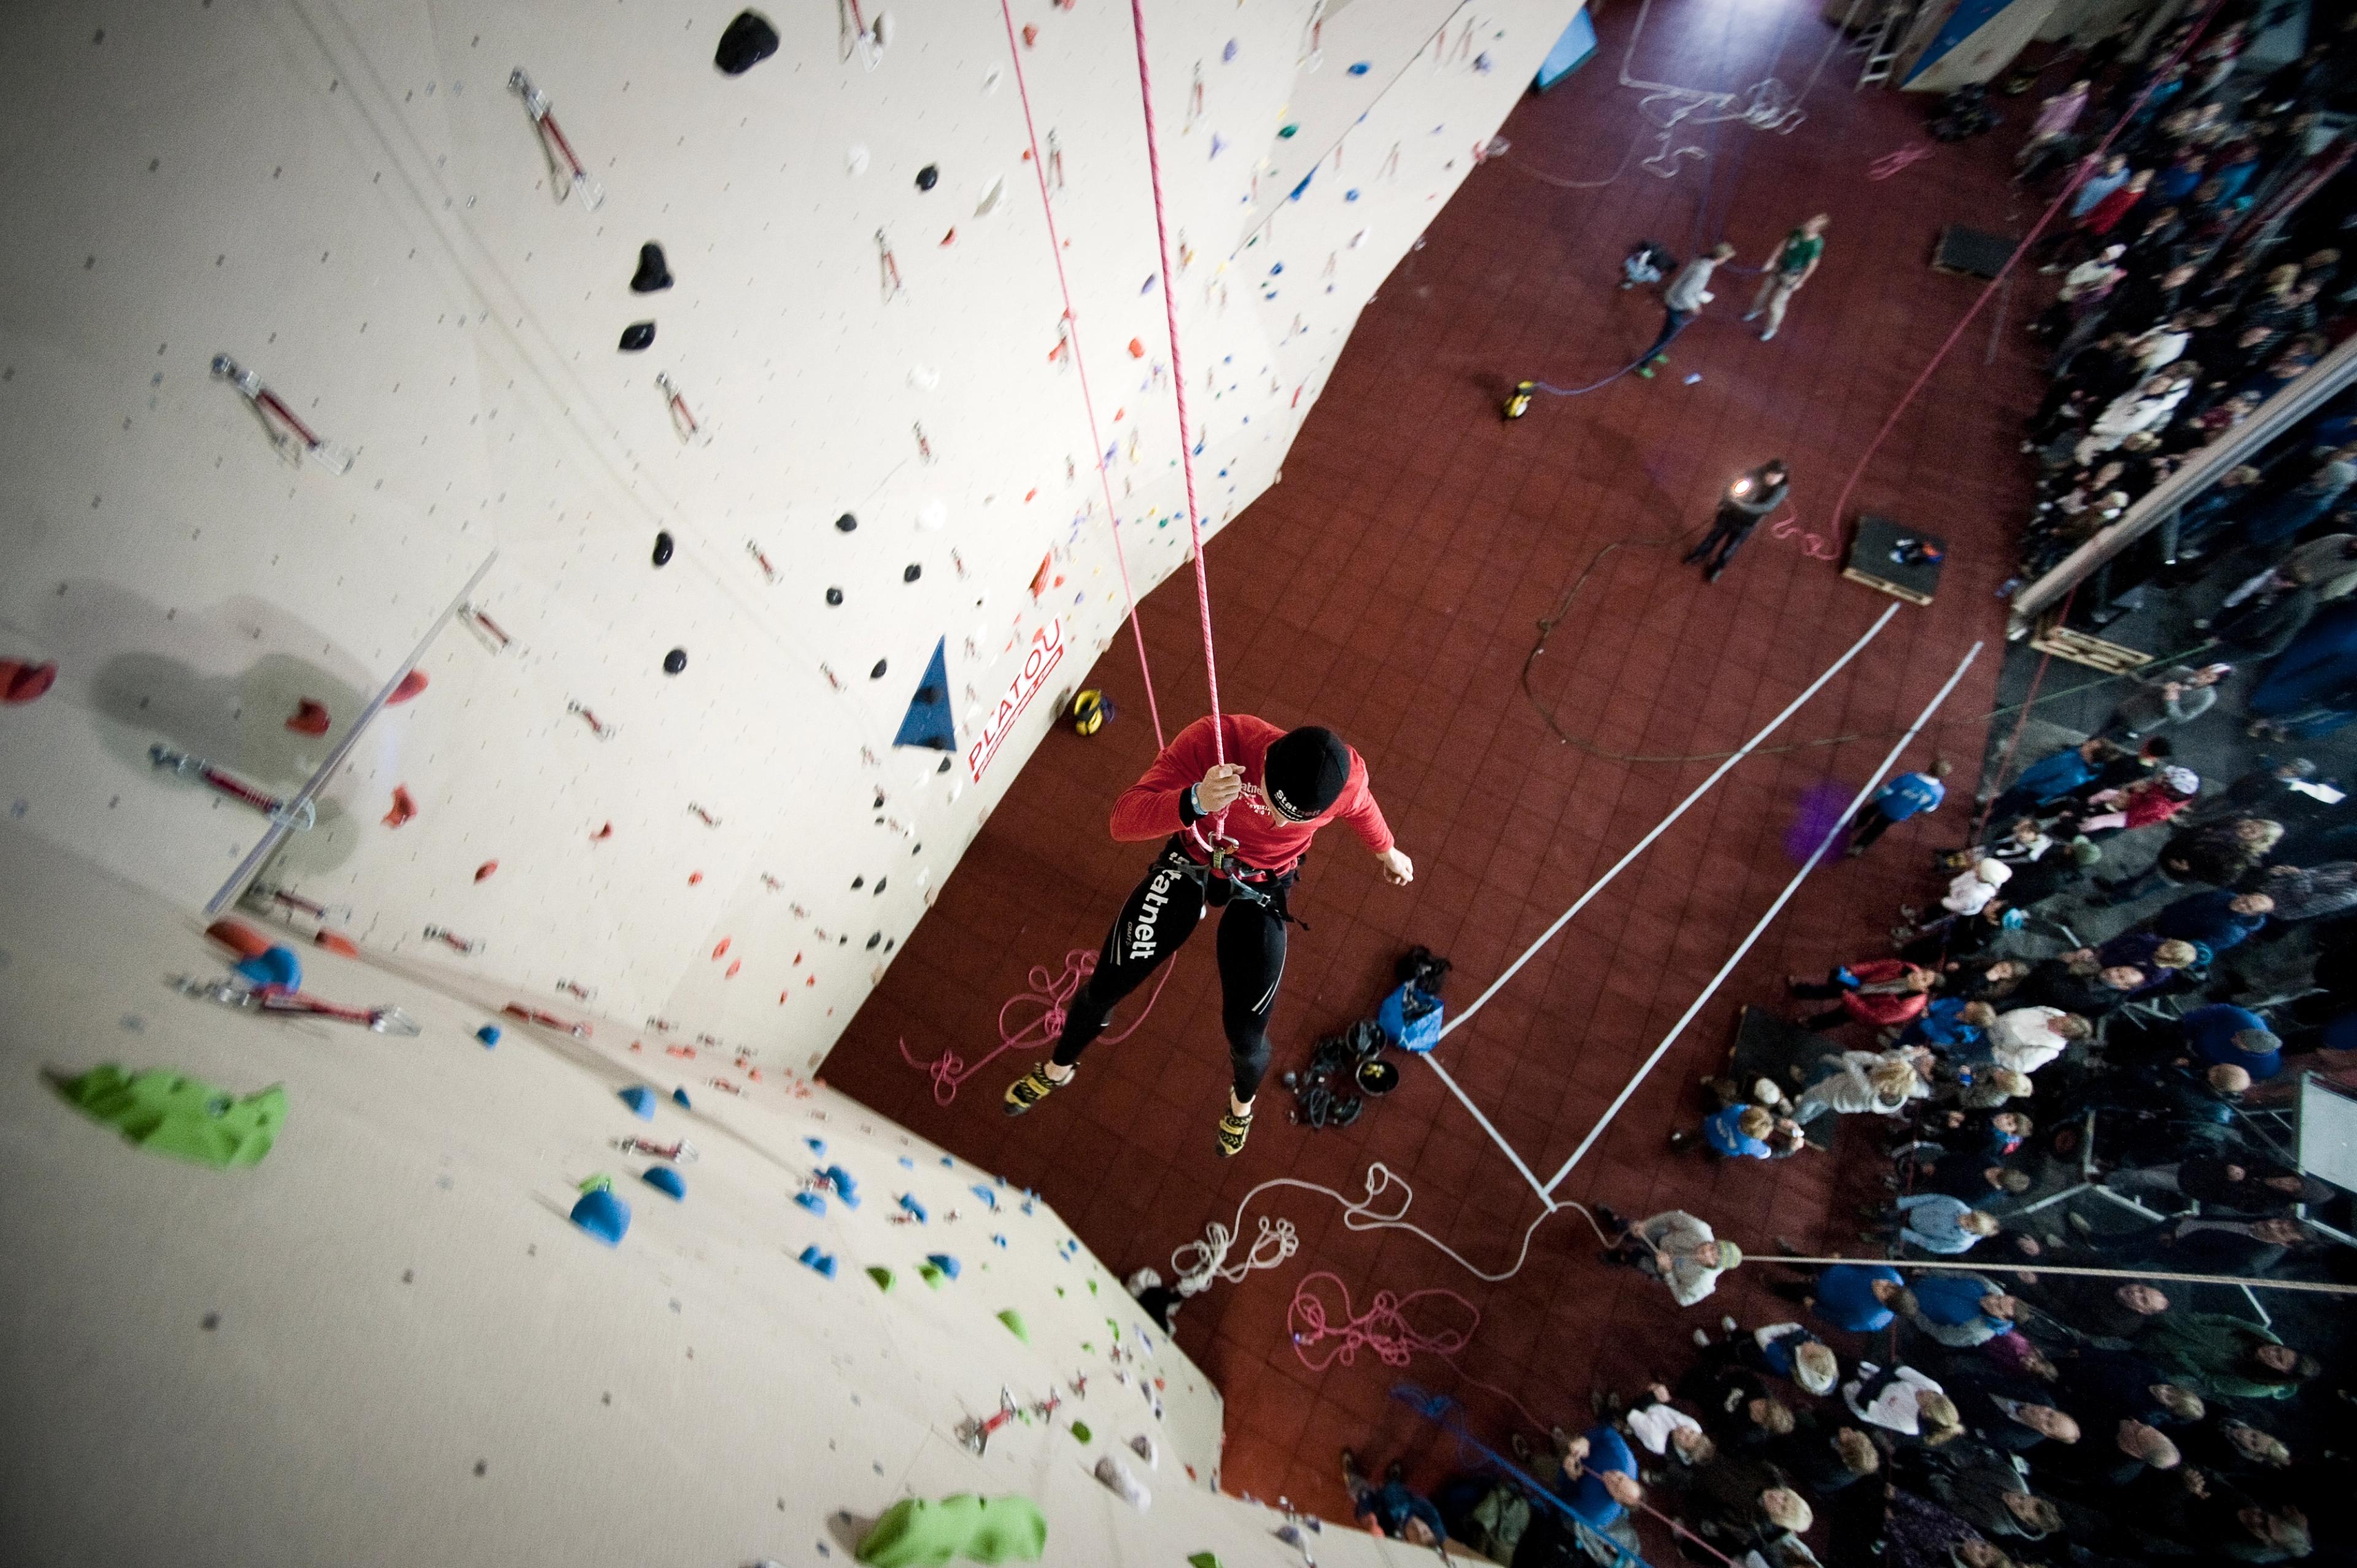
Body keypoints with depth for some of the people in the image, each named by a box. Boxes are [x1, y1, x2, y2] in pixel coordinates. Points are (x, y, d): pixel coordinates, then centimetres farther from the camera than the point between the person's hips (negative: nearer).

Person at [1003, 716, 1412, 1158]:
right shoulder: (1212, 740, -36)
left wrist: (1387, 851, 19)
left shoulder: (1347, 777, -29)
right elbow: (1123, 820, -36)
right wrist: (1194, 803, -56)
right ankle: (1058, 1069, 42)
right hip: (1190, 863, 0)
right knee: (1106, 986, 6)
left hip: (1261, 888, 0)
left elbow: (1361, 808, -2)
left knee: (1245, 1033, -1)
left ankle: (1243, 1099, 40)